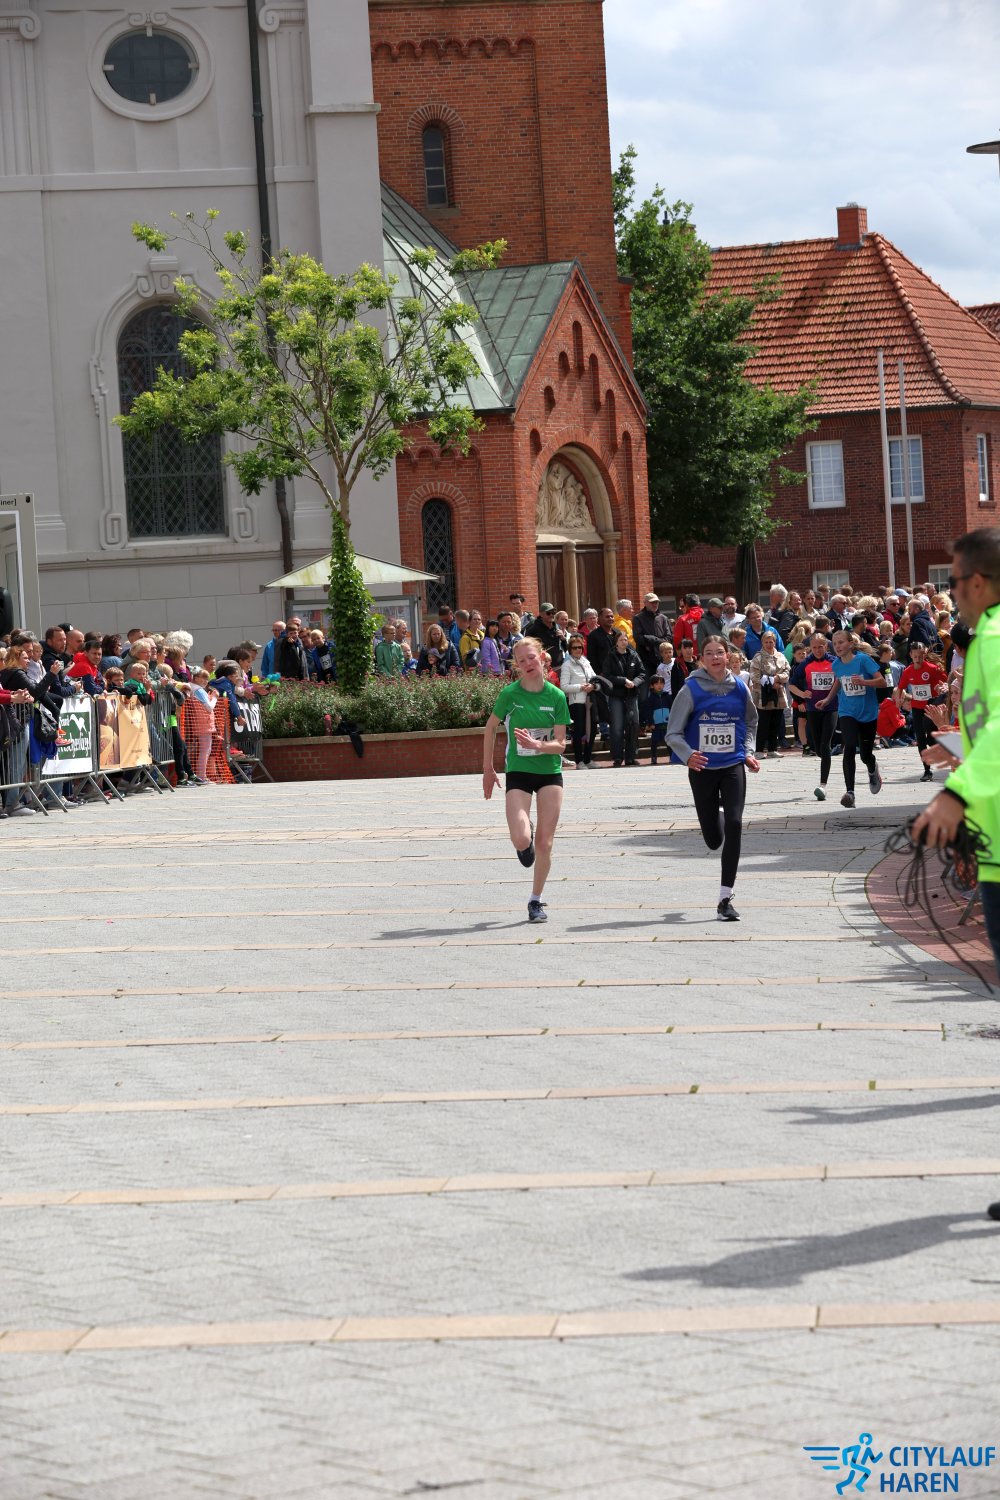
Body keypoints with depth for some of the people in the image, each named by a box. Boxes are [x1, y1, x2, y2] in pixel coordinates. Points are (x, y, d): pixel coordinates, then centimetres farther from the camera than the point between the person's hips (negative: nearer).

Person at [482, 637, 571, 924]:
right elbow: (490, 727, 8)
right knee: (521, 840, -18)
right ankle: (525, 844, 21)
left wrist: (536, 745, -25)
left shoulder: (556, 696, -4)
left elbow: (560, 743, -5)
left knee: (544, 843, 0)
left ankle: (536, 901, 16)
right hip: (518, 773, -1)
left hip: (550, 773, 1)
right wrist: (488, 768, 10)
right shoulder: (510, 694, -7)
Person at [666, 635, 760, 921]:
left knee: (734, 825, -17)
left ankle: (725, 899, -13)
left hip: (733, 766, 1)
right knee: (713, 840, 7)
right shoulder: (691, 690, -7)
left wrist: (749, 752, 5)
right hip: (702, 768, -1)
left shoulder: (739, 688, 1)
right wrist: (688, 756, -25)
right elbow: (673, 733, -6)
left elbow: (751, 722, 20)